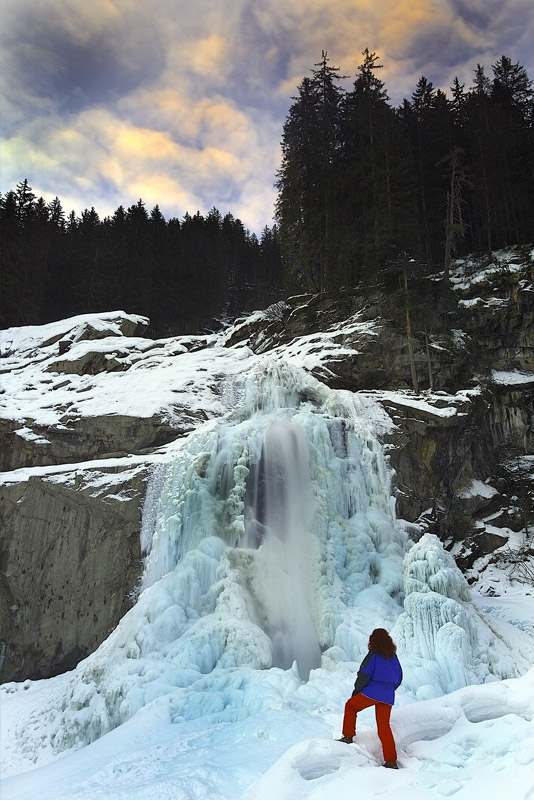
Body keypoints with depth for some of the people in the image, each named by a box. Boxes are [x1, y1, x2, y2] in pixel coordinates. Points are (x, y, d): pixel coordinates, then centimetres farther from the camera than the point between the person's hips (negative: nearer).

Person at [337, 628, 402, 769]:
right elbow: (399, 677, 18)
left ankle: (348, 736, 11)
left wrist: (356, 689, 1)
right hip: (388, 697, 6)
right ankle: (391, 761, 5)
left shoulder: (373, 655, -7)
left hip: (372, 692, -6)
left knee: (351, 706, 16)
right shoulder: (393, 656, 12)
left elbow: (365, 674, -12)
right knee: (384, 727, 9)